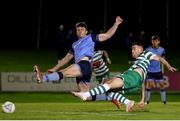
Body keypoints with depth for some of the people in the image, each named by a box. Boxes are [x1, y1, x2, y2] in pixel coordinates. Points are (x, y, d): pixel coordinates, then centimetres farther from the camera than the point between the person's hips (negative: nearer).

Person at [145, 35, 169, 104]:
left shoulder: (162, 50, 0)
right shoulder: (148, 50, -9)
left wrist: (162, 69, 11)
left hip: (158, 71, 3)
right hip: (150, 71, -3)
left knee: (162, 85, 3)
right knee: (148, 85, -6)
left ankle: (164, 101, 13)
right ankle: (147, 101, 4)